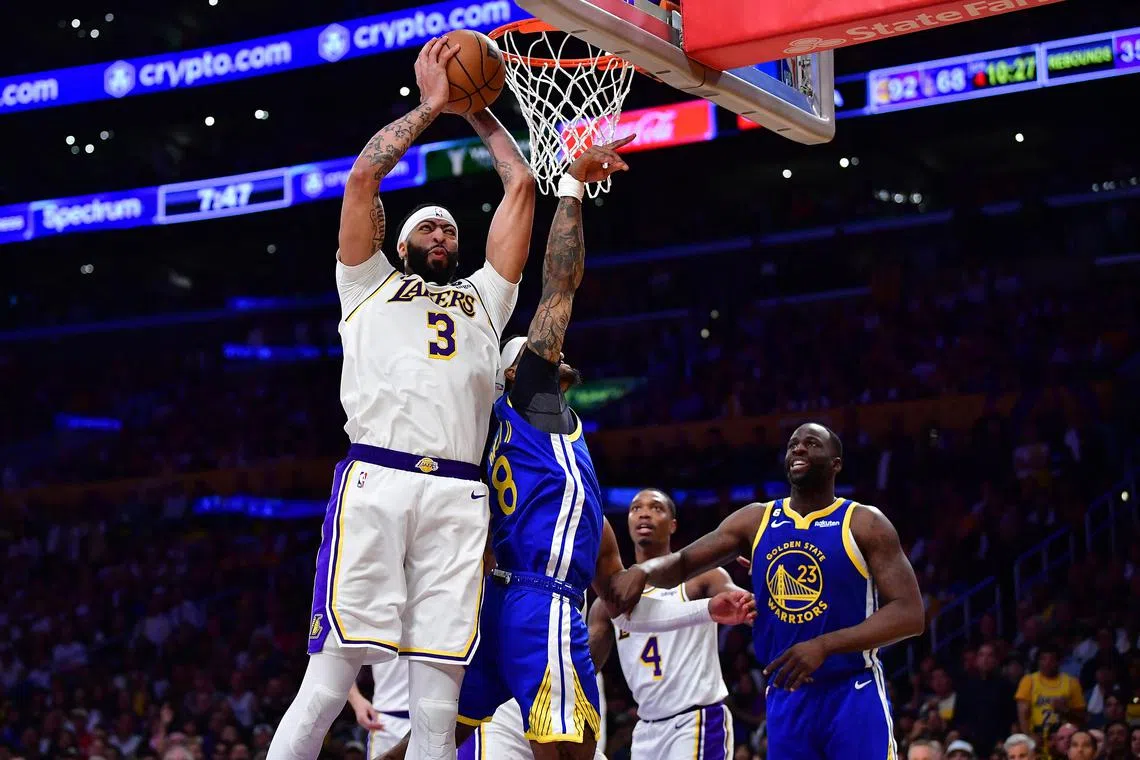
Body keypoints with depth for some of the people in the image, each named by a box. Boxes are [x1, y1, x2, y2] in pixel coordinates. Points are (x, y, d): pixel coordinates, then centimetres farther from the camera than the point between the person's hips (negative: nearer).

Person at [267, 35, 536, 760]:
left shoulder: (484, 298, 32)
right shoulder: (371, 284, 25)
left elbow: (522, 187, 29)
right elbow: (363, 177, 12)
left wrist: (479, 109, 35)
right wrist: (432, 105, 19)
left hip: (458, 497, 3)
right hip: (376, 482, -3)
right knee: (329, 684, -12)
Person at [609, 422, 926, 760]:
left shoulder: (865, 524, -5)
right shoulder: (755, 521, 7)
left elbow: (910, 614, -13)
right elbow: (682, 562, 9)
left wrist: (825, 645, -25)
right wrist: (643, 570, -17)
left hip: (853, 695, -4)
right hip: (786, 697, 4)